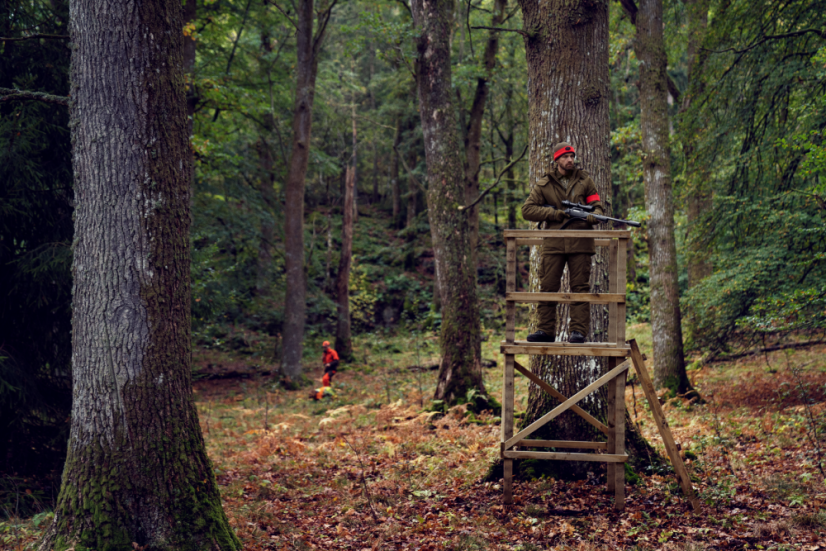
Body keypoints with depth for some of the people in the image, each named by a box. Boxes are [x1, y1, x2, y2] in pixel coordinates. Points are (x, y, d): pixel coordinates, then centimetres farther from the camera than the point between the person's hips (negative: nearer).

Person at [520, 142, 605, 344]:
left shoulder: (584, 181, 11)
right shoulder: (544, 184, 8)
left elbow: (598, 207, 11)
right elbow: (527, 210, 2)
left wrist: (592, 217, -14)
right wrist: (556, 214, -9)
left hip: (580, 243, 0)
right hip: (553, 243, 0)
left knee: (580, 288, -2)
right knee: (547, 287, 0)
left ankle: (578, 331, 0)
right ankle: (546, 330, 6)